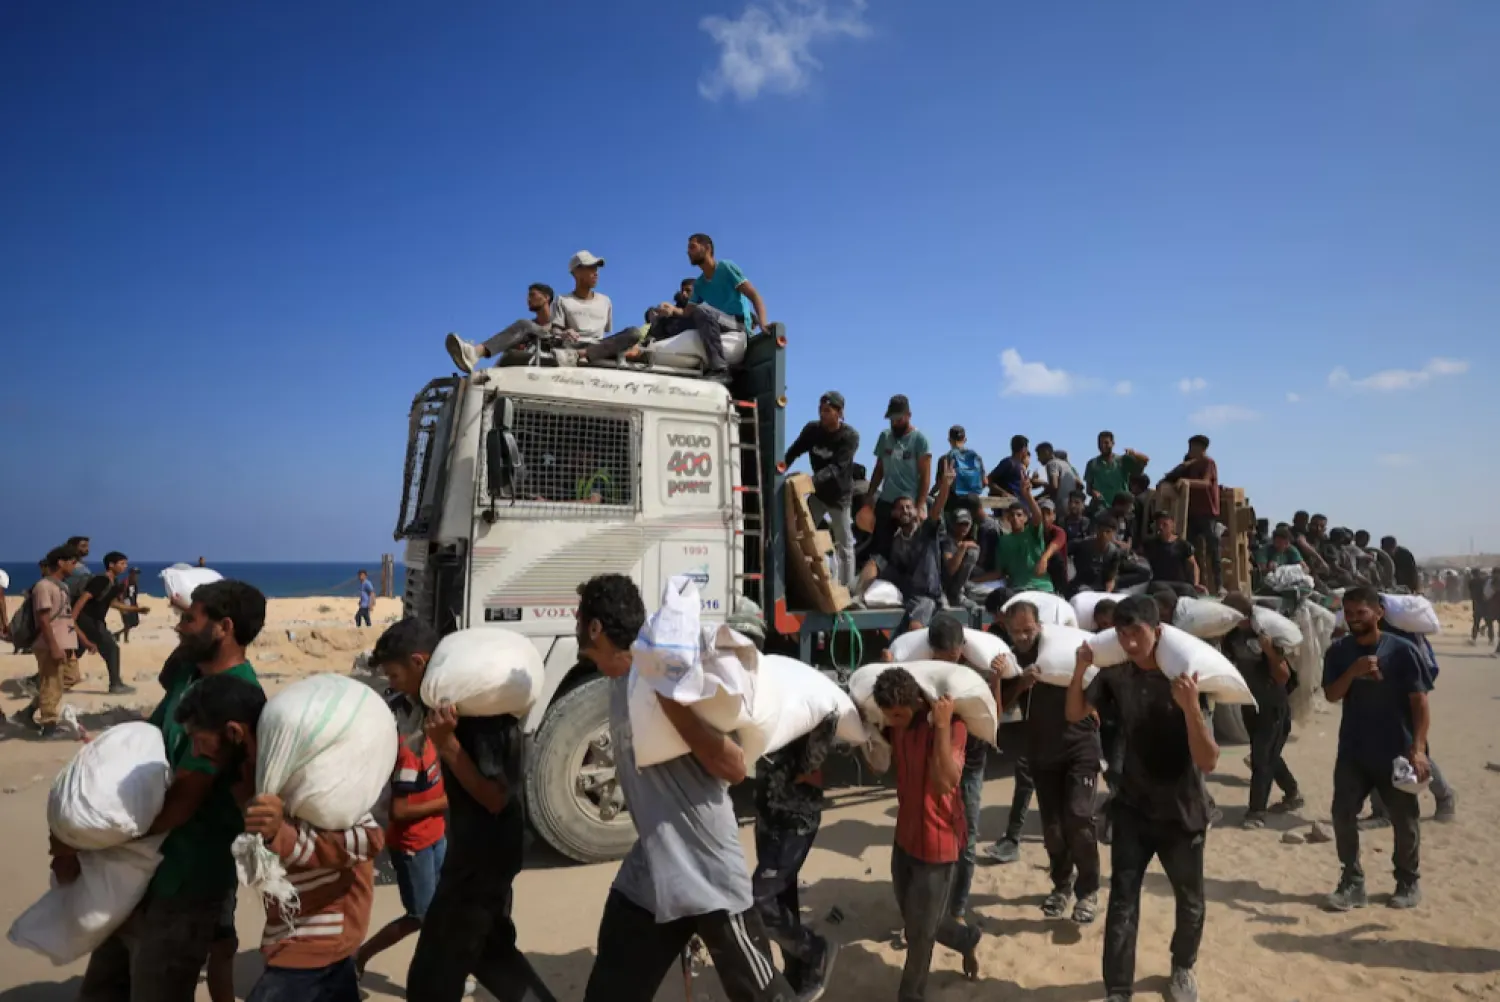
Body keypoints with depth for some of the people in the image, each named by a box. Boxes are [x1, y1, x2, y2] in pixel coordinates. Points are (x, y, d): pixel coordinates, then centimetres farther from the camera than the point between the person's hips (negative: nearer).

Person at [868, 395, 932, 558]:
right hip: (885, 502, 5)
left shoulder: (919, 439, -4)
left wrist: (920, 506, -15)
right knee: (880, 547, 5)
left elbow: (925, 476, -7)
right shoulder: (885, 436, 9)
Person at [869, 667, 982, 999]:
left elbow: (945, 782, -35)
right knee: (913, 918, 22)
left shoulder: (951, 726, -23)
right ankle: (967, 939, 48)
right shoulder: (894, 724, -3)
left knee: (920, 930, 9)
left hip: (938, 840, -7)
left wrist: (942, 725, -38)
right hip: (905, 835, 7)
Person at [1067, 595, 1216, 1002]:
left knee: (1189, 903, 19)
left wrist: (1190, 706, -40)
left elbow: (1208, 762, -23)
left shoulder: (1188, 681, -20)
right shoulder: (1116, 676, -8)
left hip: (1182, 813, -1)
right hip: (1132, 809, 2)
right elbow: (1075, 714, 2)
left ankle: (1183, 967, 46)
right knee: (1122, 904, -2)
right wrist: (1080, 670, -16)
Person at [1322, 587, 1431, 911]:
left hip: (1396, 752, -2)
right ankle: (1352, 882, 12)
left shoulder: (1401, 650, -10)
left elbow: (1419, 702, -10)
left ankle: (1409, 881, 30)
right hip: (1352, 752, 3)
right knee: (1343, 815, 0)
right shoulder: (1339, 651, 0)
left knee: (1404, 821, 10)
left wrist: (1418, 748, -18)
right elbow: (1332, 695, -4)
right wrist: (1353, 671, -22)